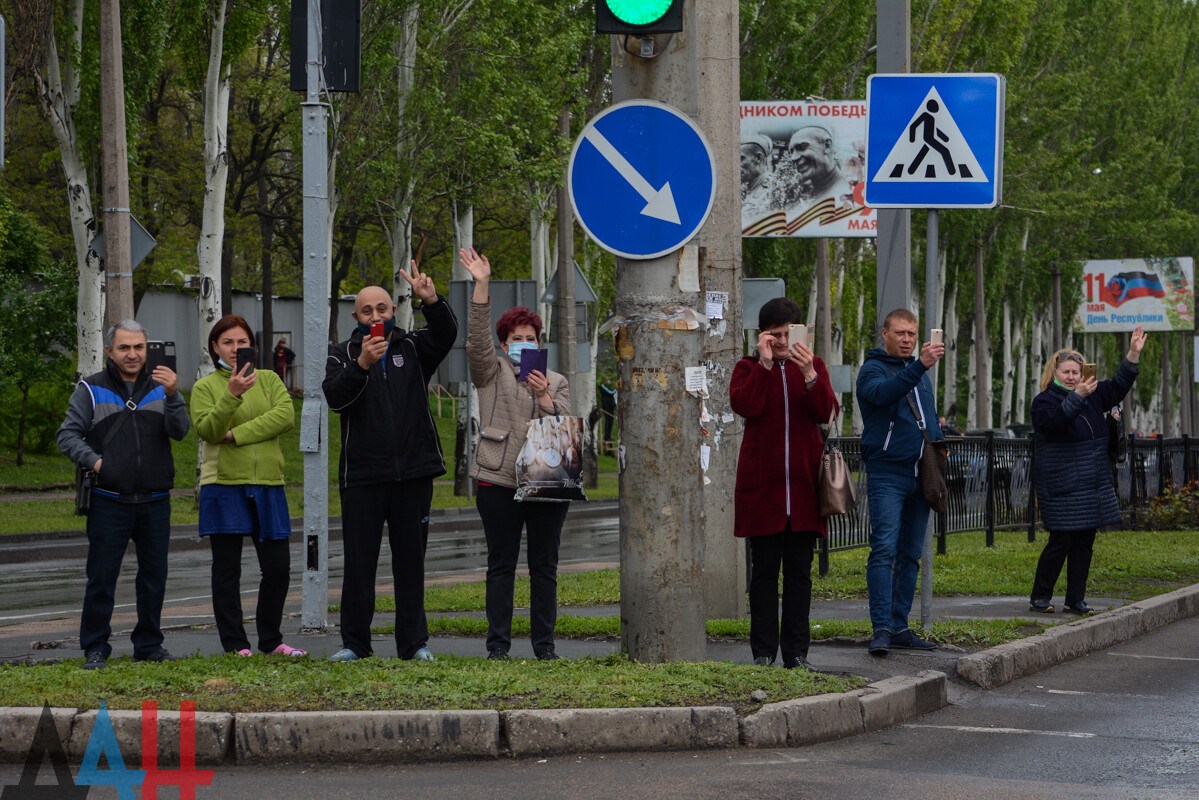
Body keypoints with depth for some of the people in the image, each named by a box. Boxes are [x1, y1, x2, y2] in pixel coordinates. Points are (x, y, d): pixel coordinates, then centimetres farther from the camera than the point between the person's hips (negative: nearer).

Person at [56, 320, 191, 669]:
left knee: (154, 575, 9)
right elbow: (68, 434, 1)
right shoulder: (92, 390, 4)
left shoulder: (160, 387, 10)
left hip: (155, 502, 3)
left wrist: (172, 396, -20)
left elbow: (180, 431, -3)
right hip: (109, 503, -3)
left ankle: (149, 644, 20)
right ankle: (95, 648, 3)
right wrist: (93, 460, -15)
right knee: (102, 576, -4)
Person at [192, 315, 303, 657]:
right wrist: (232, 394, -25)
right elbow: (206, 430, -11)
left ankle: (271, 641, 17)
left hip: (267, 486, 2)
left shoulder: (269, 380, 11)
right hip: (224, 486, -2)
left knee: (278, 567, 3)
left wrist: (237, 434, -14)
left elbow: (285, 415, -7)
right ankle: (235, 645, 7)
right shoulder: (205, 387, 4)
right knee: (227, 570, 1)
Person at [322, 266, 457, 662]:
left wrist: (431, 301, -28)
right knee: (358, 561, 1)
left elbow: (446, 335, -10)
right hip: (362, 476, -1)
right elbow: (335, 397, -11)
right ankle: (354, 643, 9)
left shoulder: (412, 347, 10)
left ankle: (414, 643, 12)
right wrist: (361, 365, -27)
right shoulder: (343, 355, 6)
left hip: (413, 474, 1)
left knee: (411, 559, 6)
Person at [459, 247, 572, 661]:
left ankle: (544, 643, 7)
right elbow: (477, 337, -6)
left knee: (544, 565, 3)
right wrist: (481, 286, -16)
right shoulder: (492, 372, 10)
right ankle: (498, 644, -1)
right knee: (501, 564, -2)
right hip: (499, 481, -2)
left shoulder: (557, 381, 19)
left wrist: (544, 397, -11)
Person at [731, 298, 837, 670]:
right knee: (764, 570, 0)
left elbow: (825, 412, -5)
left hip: (803, 482, 2)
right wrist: (765, 363, -15)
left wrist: (808, 374, -19)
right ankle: (763, 652, 5)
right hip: (762, 482, -2)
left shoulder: (813, 366, 11)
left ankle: (797, 652, 7)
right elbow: (745, 405, -14)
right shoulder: (748, 367, 6)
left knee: (800, 570, 3)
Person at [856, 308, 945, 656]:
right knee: (884, 550, -14)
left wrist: (938, 440, 9)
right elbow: (884, 393, -27)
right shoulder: (873, 369, -3)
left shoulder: (920, 373, 19)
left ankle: (900, 626, 11)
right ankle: (881, 628, -17)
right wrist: (920, 365, -39)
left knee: (911, 554, 7)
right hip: (886, 474, -7)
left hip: (919, 475, 7)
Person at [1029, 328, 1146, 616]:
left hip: (1093, 489, 7)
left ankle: (1076, 600, 14)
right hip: (1062, 491, -7)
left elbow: (1118, 387, 17)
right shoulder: (1044, 401, -5)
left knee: (1084, 544, 7)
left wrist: (1134, 354, 7)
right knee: (1060, 543, -8)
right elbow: (1055, 420, -24)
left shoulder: (1093, 395, 14)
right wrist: (1077, 397, -33)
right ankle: (1039, 597, 3)